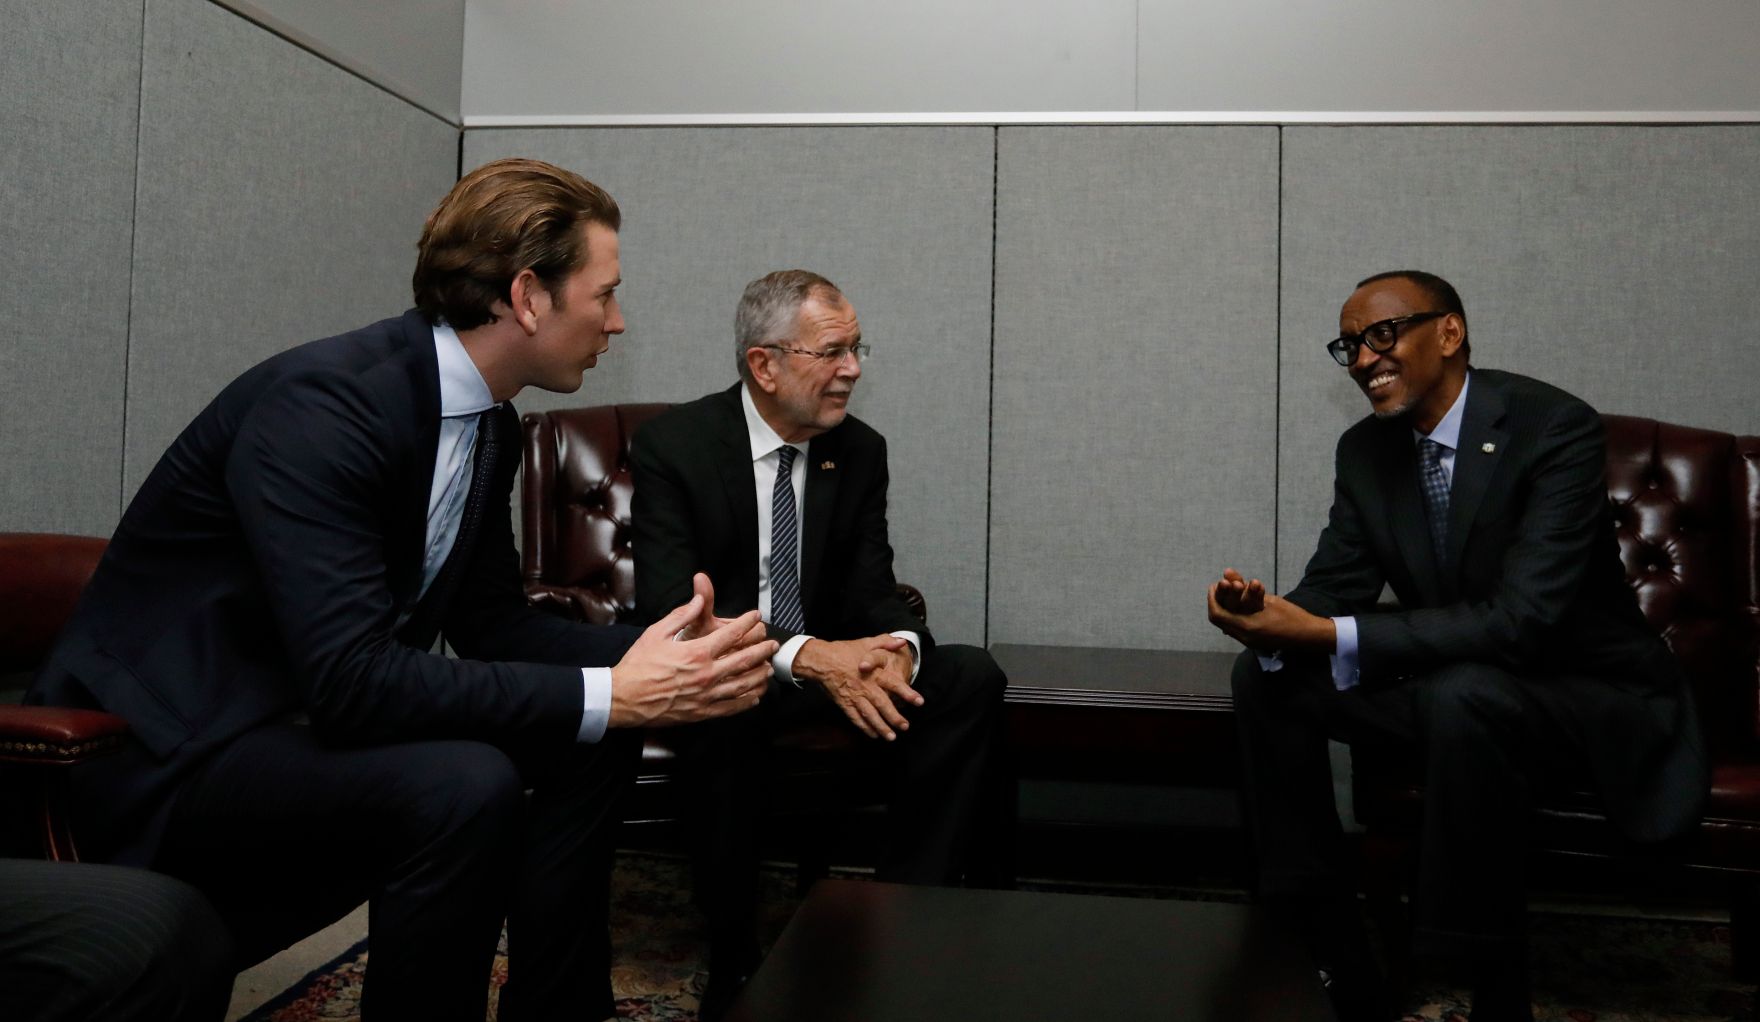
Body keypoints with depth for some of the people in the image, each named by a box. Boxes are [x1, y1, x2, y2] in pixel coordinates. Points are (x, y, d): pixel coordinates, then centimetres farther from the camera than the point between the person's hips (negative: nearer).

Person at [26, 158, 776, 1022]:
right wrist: (606, 695, -30)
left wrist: (642, 659, -10)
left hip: (317, 713, 9)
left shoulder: (490, 422, 1)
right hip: (171, 749, -9)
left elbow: (488, 618, 7)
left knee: (592, 740, 1)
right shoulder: (322, 401, -26)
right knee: (462, 785, -32)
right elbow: (349, 679, -33)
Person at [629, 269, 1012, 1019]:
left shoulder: (861, 450, 1)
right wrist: (805, 654, -37)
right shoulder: (673, 446, -13)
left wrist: (898, 647, -27)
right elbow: (668, 606, -22)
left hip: (826, 662, 5)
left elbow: (873, 589, -1)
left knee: (972, 677, -17)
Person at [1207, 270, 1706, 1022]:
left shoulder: (1556, 427, -22)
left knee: (1462, 692, -37)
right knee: (1266, 674, -10)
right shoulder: (1365, 449, -1)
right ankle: (1333, 961, -2)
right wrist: (1274, 621, -27)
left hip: (1590, 696, -6)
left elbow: (1521, 619, -32)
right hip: (1450, 685, 7)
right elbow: (1334, 588, -2)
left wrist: (1330, 637, -37)